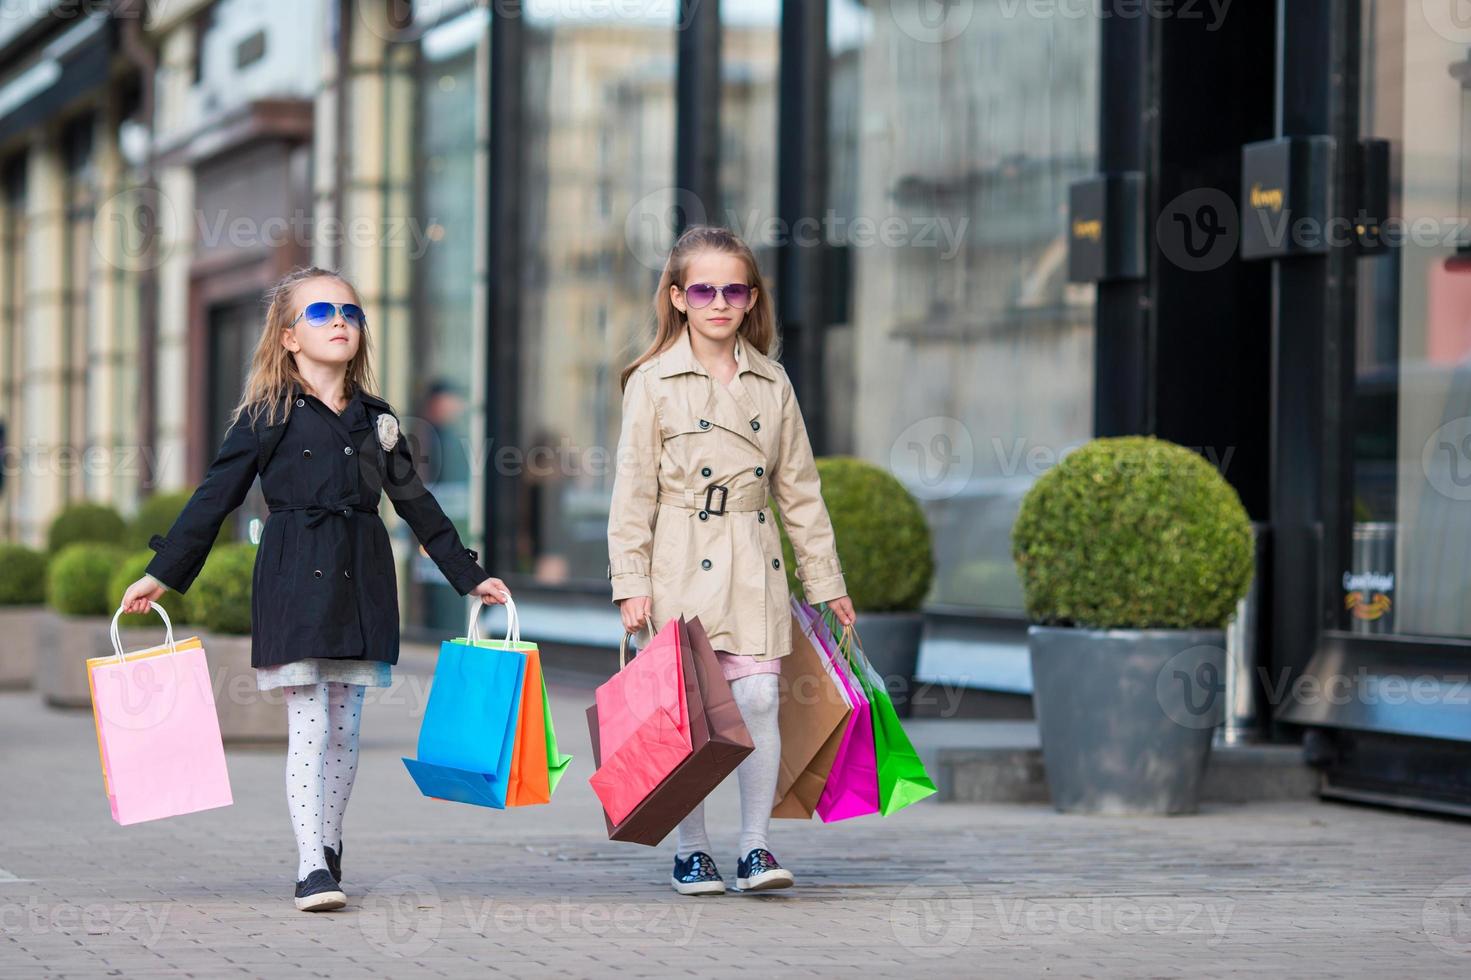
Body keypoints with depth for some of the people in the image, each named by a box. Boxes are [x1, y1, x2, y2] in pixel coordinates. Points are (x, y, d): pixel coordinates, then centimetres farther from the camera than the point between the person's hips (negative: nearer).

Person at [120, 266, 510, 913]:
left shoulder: (375, 418, 13)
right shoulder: (269, 416, 0)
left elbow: (415, 502, 20)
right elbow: (215, 496, 0)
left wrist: (467, 574, 20)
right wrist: (162, 573, -3)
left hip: (361, 582, 5)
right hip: (296, 580, -4)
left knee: (344, 731, 7)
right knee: (308, 727, -9)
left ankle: (327, 851, 18)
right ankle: (312, 867, -11)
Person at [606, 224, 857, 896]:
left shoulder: (771, 382, 10)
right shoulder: (654, 382, 1)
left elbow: (799, 487, 14)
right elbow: (633, 488, -1)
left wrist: (826, 580, 14)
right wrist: (631, 580, -8)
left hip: (755, 566, 3)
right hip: (682, 565, -3)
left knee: (759, 697, -6)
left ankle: (755, 847, 2)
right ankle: (690, 851, 10)